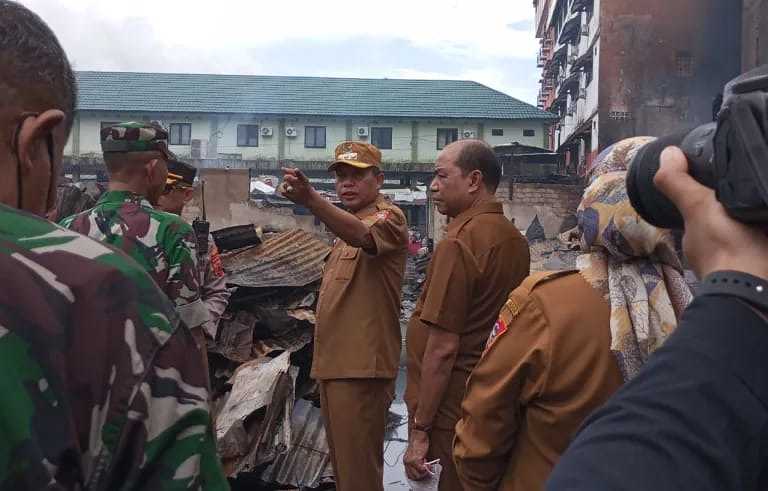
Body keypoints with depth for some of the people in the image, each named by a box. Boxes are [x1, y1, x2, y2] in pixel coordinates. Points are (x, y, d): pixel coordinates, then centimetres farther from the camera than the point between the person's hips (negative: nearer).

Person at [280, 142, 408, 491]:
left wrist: (310, 200, -51)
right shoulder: (348, 223, 19)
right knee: (342, 459, 21)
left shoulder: (388, 216, -12)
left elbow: (362, 235, -35)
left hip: (361, 365, -9)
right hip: (334, 363, 9)